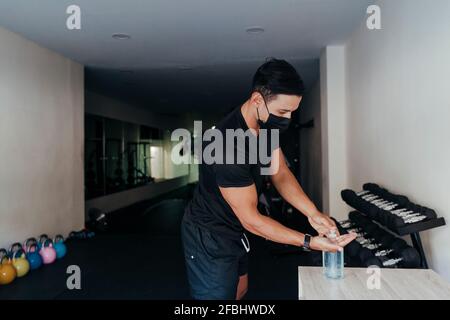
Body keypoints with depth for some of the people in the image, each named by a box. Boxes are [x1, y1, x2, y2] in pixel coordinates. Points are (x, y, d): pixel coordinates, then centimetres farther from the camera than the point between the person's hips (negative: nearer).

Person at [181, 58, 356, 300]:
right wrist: (308, 242, -25)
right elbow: (251, 219, -27)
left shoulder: (267, 125, -6)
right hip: (209, 237, -9)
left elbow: (280, 174, -2)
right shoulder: (228, 145, -34)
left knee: (240, 289, 23)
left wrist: (312, 213, -16)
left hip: (234, 231, 9)